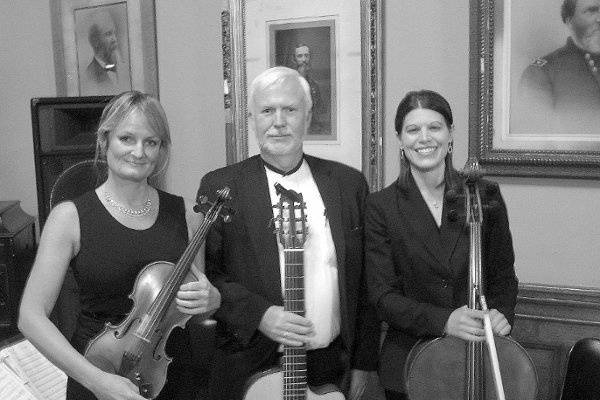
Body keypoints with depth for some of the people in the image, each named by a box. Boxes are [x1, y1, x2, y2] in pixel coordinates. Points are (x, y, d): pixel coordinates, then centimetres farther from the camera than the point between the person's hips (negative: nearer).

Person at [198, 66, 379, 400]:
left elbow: (365, 283, 4)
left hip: (332, 367, 2)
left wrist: (363, 361, 3)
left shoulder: (349, 183, 1)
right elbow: (205, 275, -5)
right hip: (250, 370, -2)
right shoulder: (220, 186, -5)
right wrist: (258, 314, -19)